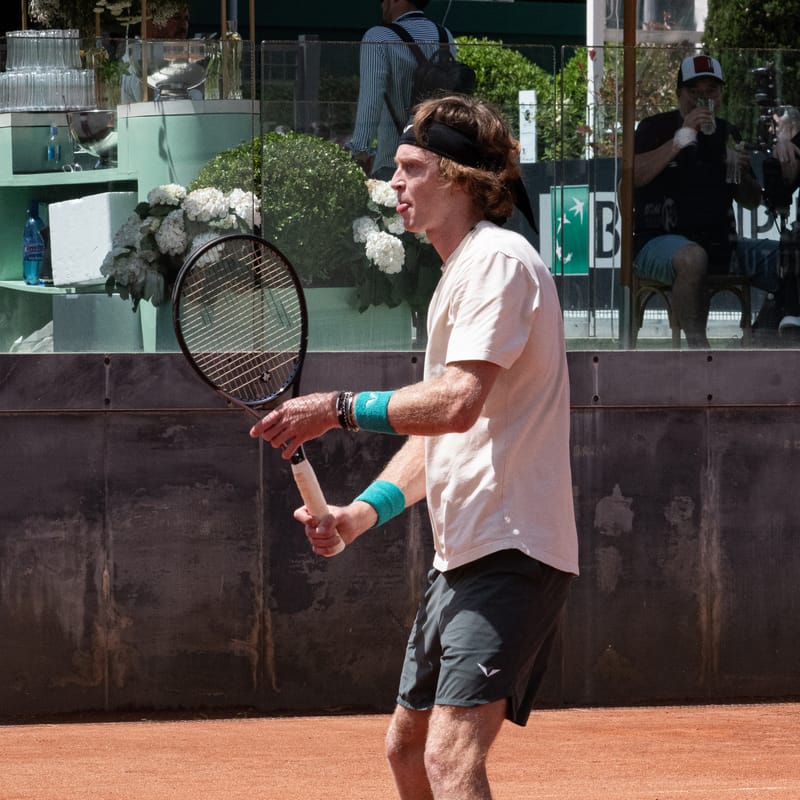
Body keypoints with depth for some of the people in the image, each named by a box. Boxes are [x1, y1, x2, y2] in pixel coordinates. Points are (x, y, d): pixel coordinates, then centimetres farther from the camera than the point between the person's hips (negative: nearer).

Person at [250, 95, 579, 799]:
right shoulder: (458, 274, 20)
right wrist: (363, 512, 8)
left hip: (510, 552, -11)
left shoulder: (499, 261, -12)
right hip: (461, 556, 11)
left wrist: (339, 409, -17)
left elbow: (457, 403, -26)